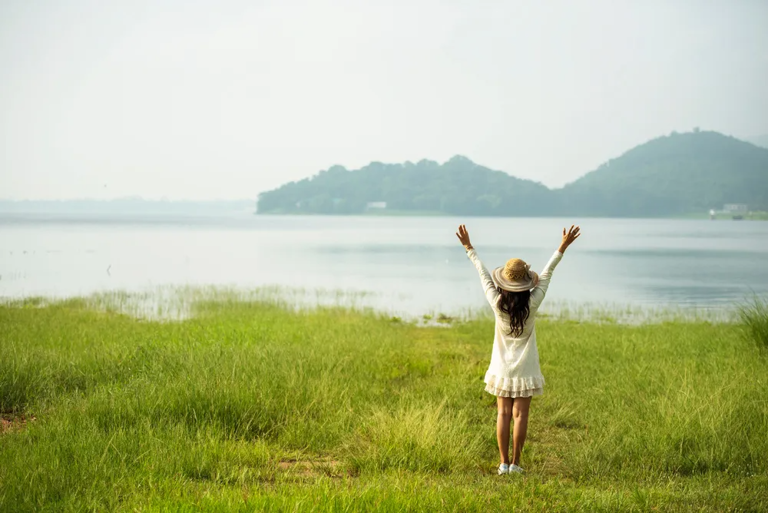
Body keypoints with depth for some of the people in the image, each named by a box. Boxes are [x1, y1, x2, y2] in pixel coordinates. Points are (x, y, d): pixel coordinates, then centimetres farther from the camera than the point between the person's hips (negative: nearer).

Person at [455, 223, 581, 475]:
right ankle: (515, 463, 4)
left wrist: (469, 248, 9)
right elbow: (546, 274, -8)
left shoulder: (497, 303, -13)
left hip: (502, 368, 1)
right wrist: (563, 247, 1)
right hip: (525, 369, -1)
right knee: (520, 415, 3)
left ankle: (504, 463, 6)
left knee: (503, 414, 6)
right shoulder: (532, 304, -15)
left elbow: (483, 274, -2)